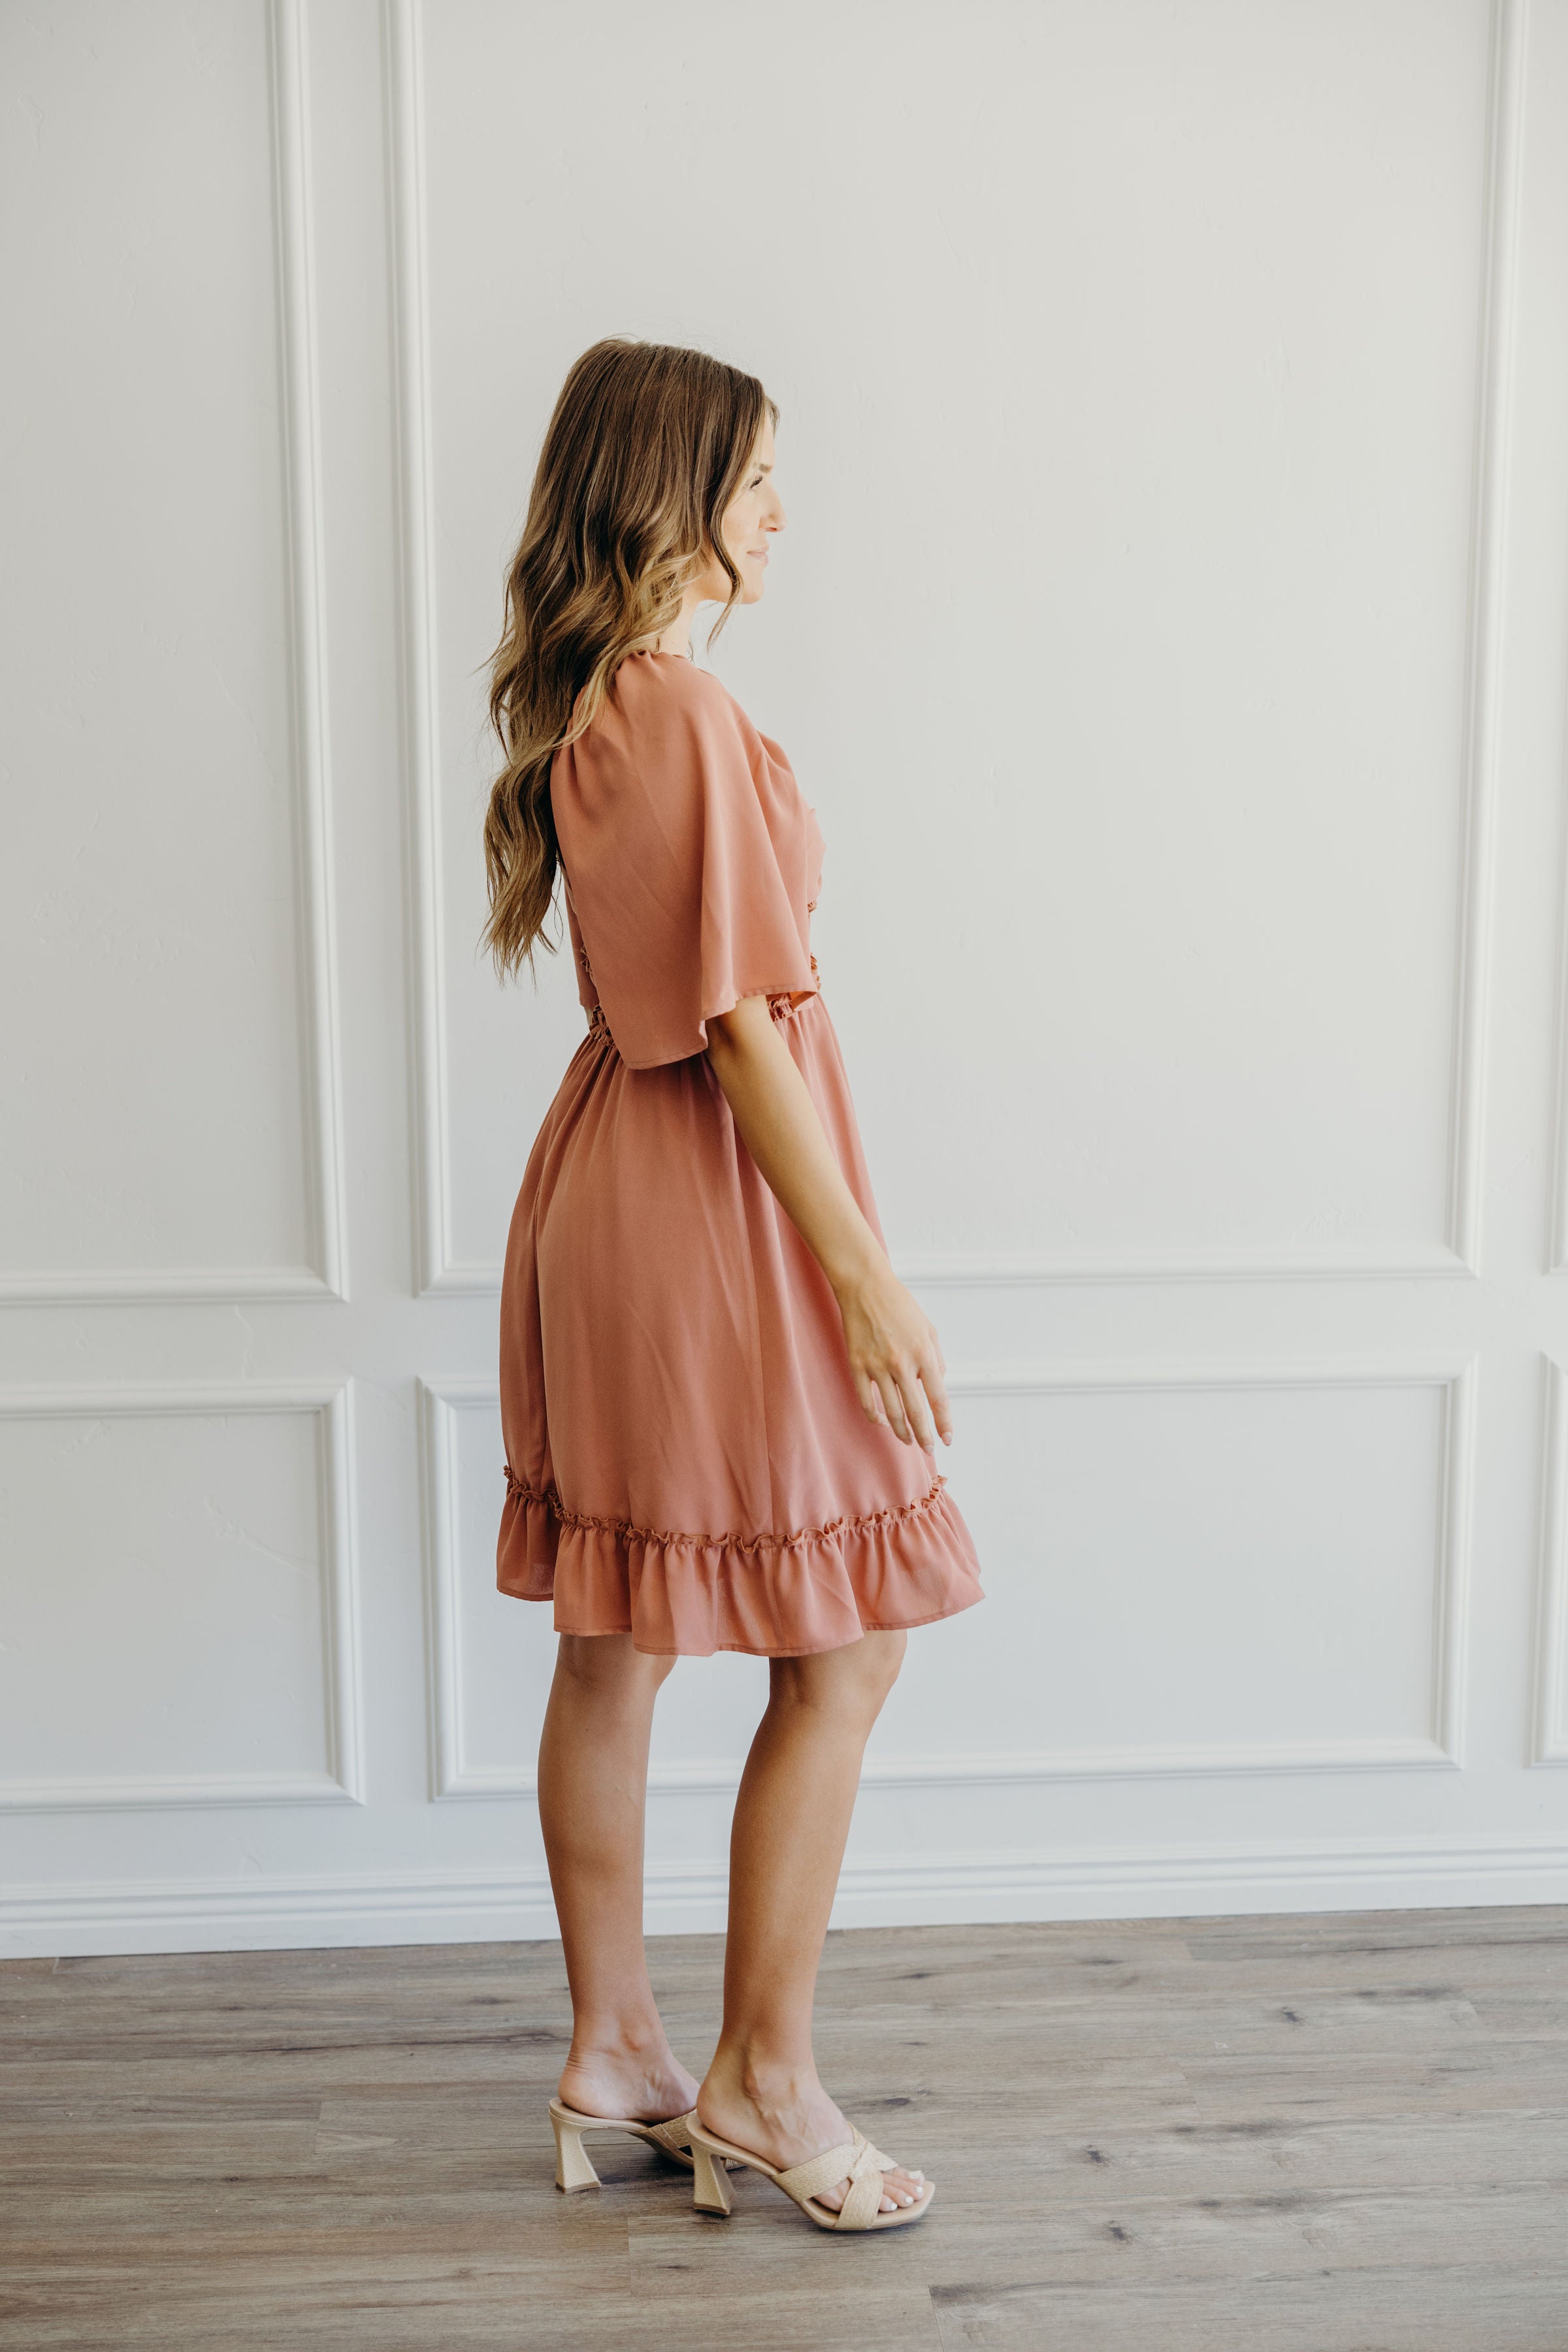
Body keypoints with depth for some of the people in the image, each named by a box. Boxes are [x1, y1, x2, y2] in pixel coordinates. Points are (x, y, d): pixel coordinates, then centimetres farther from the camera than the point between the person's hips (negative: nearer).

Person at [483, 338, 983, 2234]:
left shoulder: (573, 707, 11)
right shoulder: (692, 716, -17)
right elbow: (742, 1025, -20)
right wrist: (863, 1275, -17)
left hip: (605, 1172, 10)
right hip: (718, 1193, -10)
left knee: (613, 1649, 14)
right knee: (842, 1649, 3)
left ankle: (612, 2054, 28)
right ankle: (762, 2082, 14)